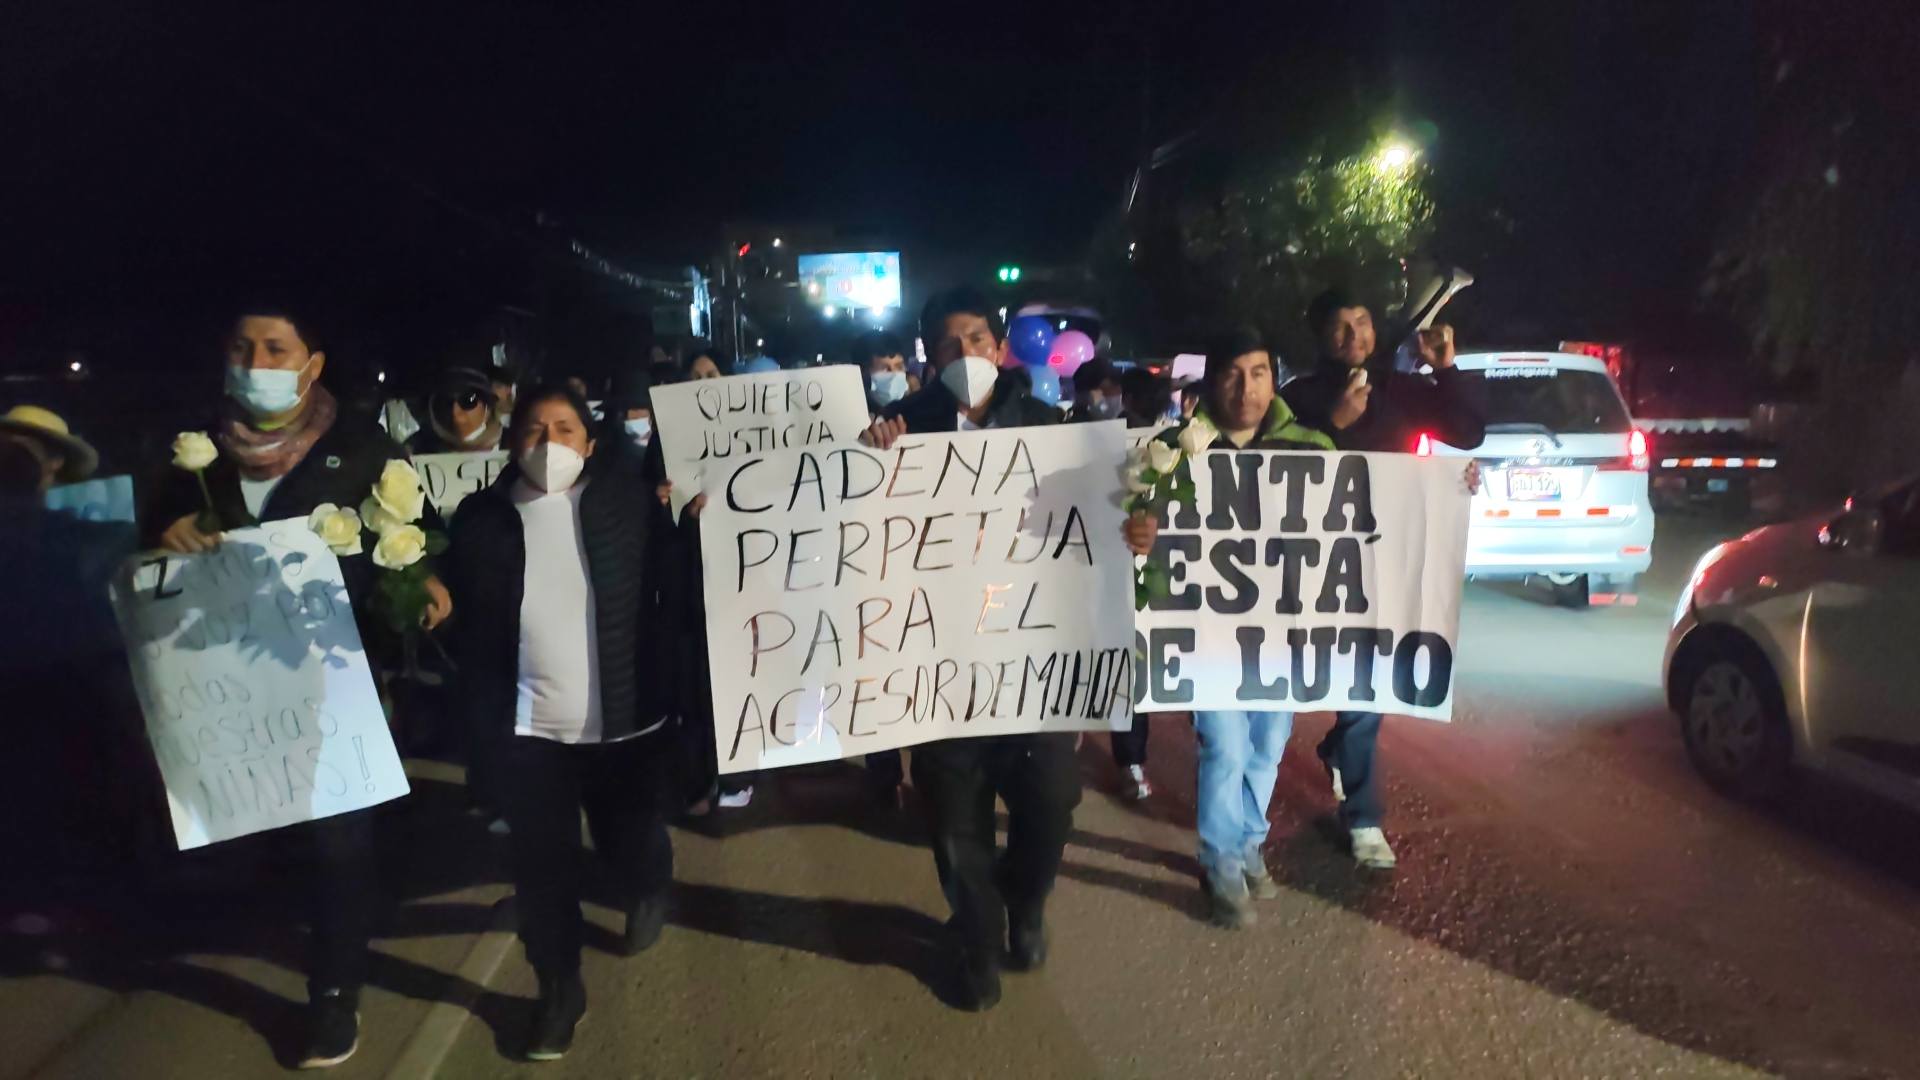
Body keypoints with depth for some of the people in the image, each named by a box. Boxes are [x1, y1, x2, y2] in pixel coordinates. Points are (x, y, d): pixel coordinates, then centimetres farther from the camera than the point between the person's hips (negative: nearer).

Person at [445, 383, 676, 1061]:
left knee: (632, 846, 13)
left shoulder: (629, 500, -2)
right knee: (542, 867, 9)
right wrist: (483, 715, -4)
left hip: (625, 720, -1)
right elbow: (469, 624, 4)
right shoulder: (480, 516, 1)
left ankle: (647, 896, 49)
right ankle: (558, 989, 30)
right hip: (527, 727, 1)